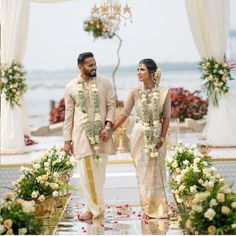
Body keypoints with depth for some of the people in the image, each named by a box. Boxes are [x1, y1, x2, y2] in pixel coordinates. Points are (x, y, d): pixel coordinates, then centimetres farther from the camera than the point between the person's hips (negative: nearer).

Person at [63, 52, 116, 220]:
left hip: (101, 133, 1)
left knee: (99, 172, 7)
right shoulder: (71, 87, 2)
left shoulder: (105, 83, 2)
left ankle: (96, 206, 21)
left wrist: (108, 126, -13)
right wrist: (67, 140, 3)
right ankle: (95, 207, 7)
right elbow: (69, 114, 4)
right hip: (81, 134, -1)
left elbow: (111, 106, 2)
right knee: (87, 173, -2)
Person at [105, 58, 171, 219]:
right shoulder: (135, 93, -2)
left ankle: (158, 208, 21)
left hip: (157, 137, -1)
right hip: (140, 136, 1)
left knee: (156, 172, 7)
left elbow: (166, 117, -3)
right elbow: (124, 115, -2)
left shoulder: (164, 93, -5)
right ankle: (148, 208, 17)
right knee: (143, 172, 5)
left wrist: (162, 138, -10)